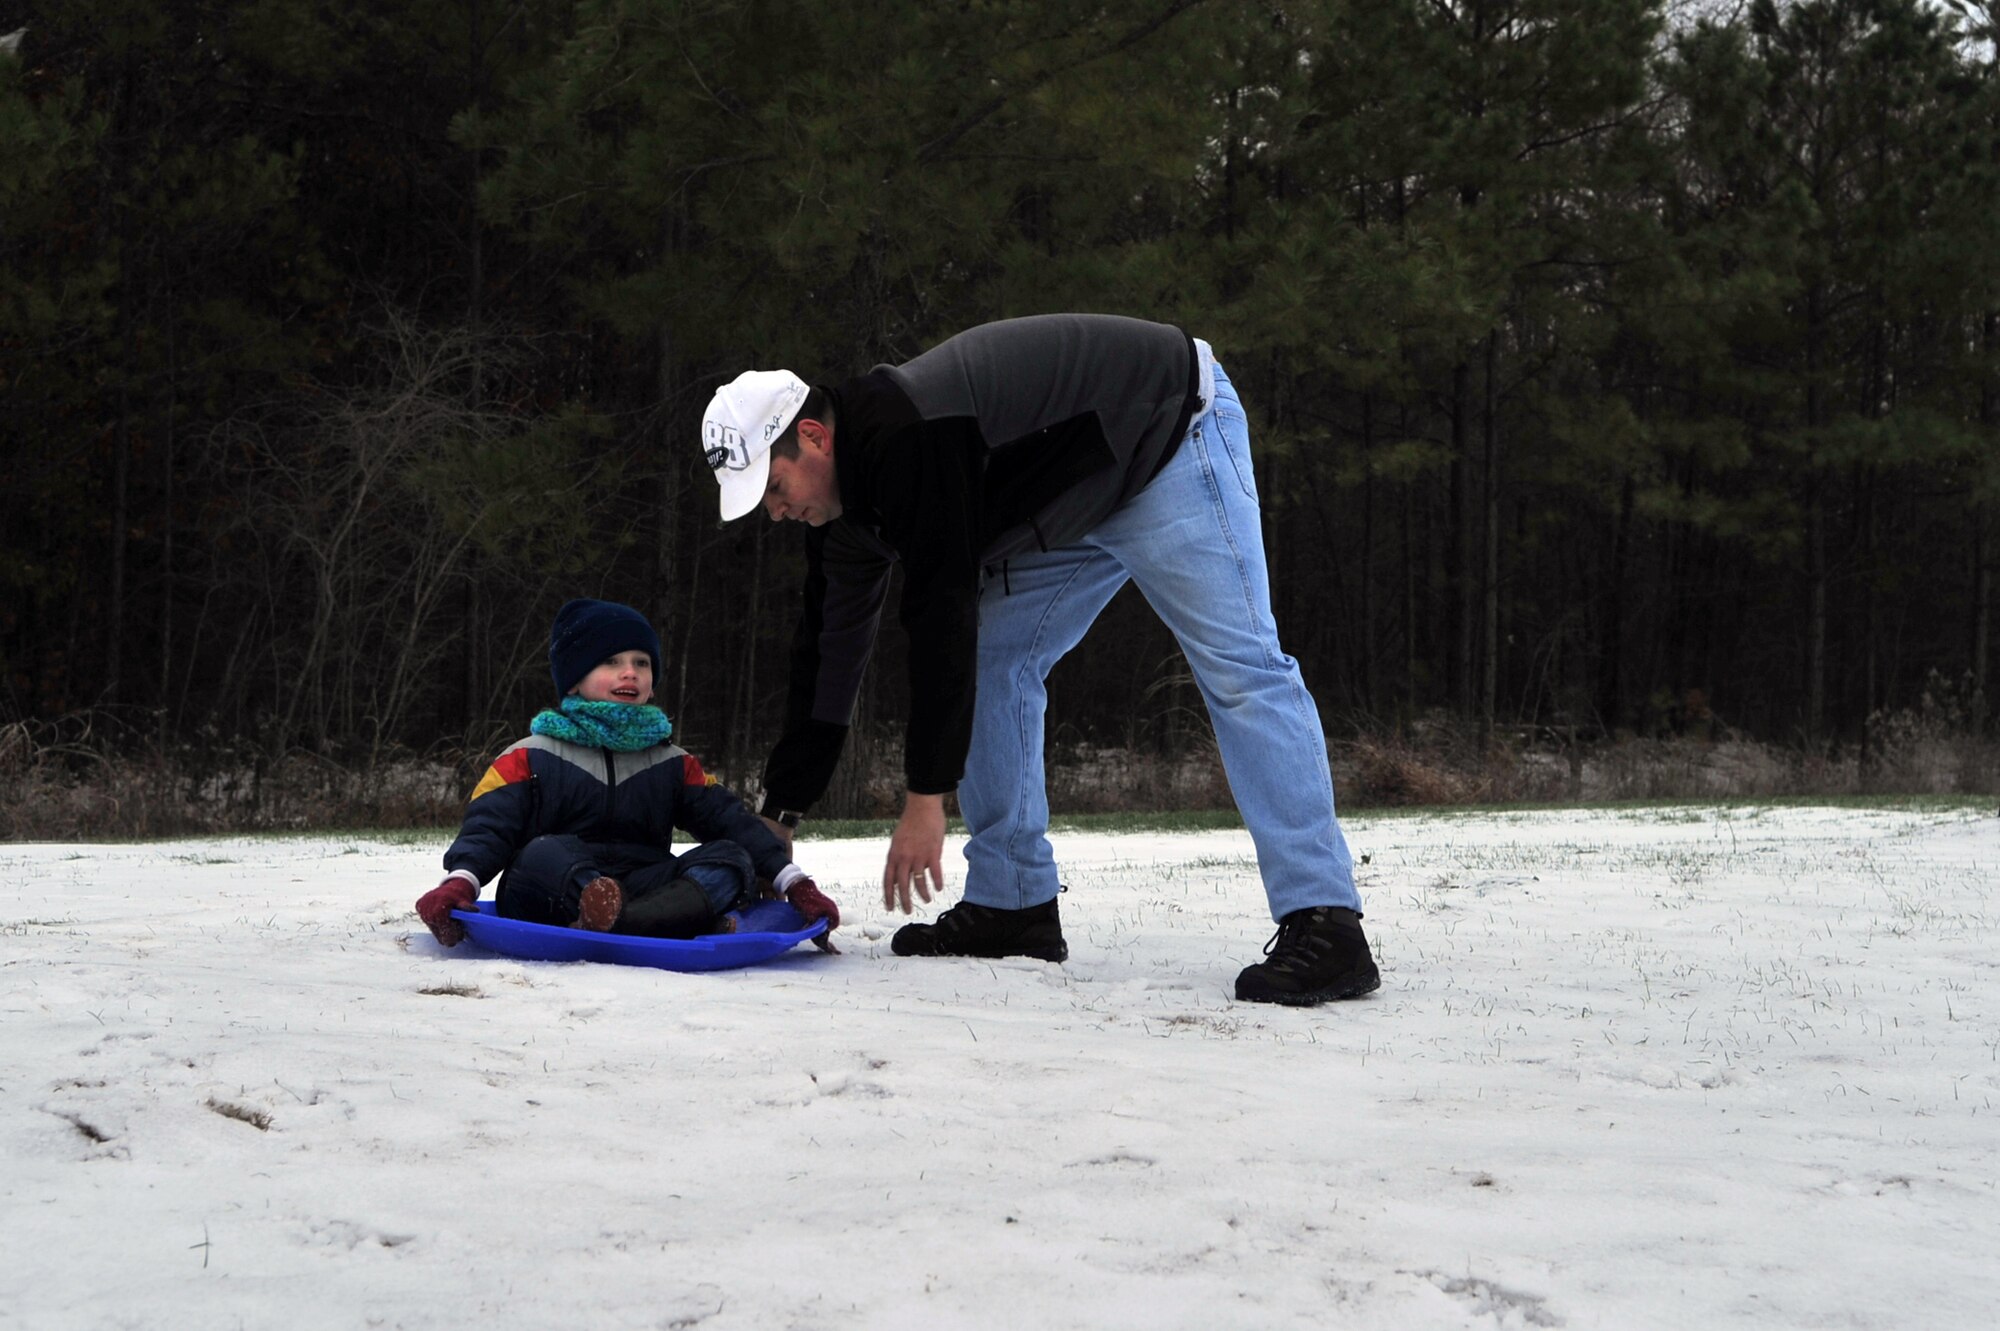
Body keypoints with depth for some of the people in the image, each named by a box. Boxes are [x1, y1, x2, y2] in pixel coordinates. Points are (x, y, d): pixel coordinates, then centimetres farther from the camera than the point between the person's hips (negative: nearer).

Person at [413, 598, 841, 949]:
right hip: (552, 901, -3)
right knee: (544, 855, -34)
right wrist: (459, 882, -24)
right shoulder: (529, 759, 11)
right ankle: (699, 922, -56)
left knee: (733, 859, -20)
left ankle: (615, 923, -50)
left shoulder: (673, 765, 20)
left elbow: (730, 820, 11)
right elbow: (487, 828, -1)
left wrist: (794, 883, -2)